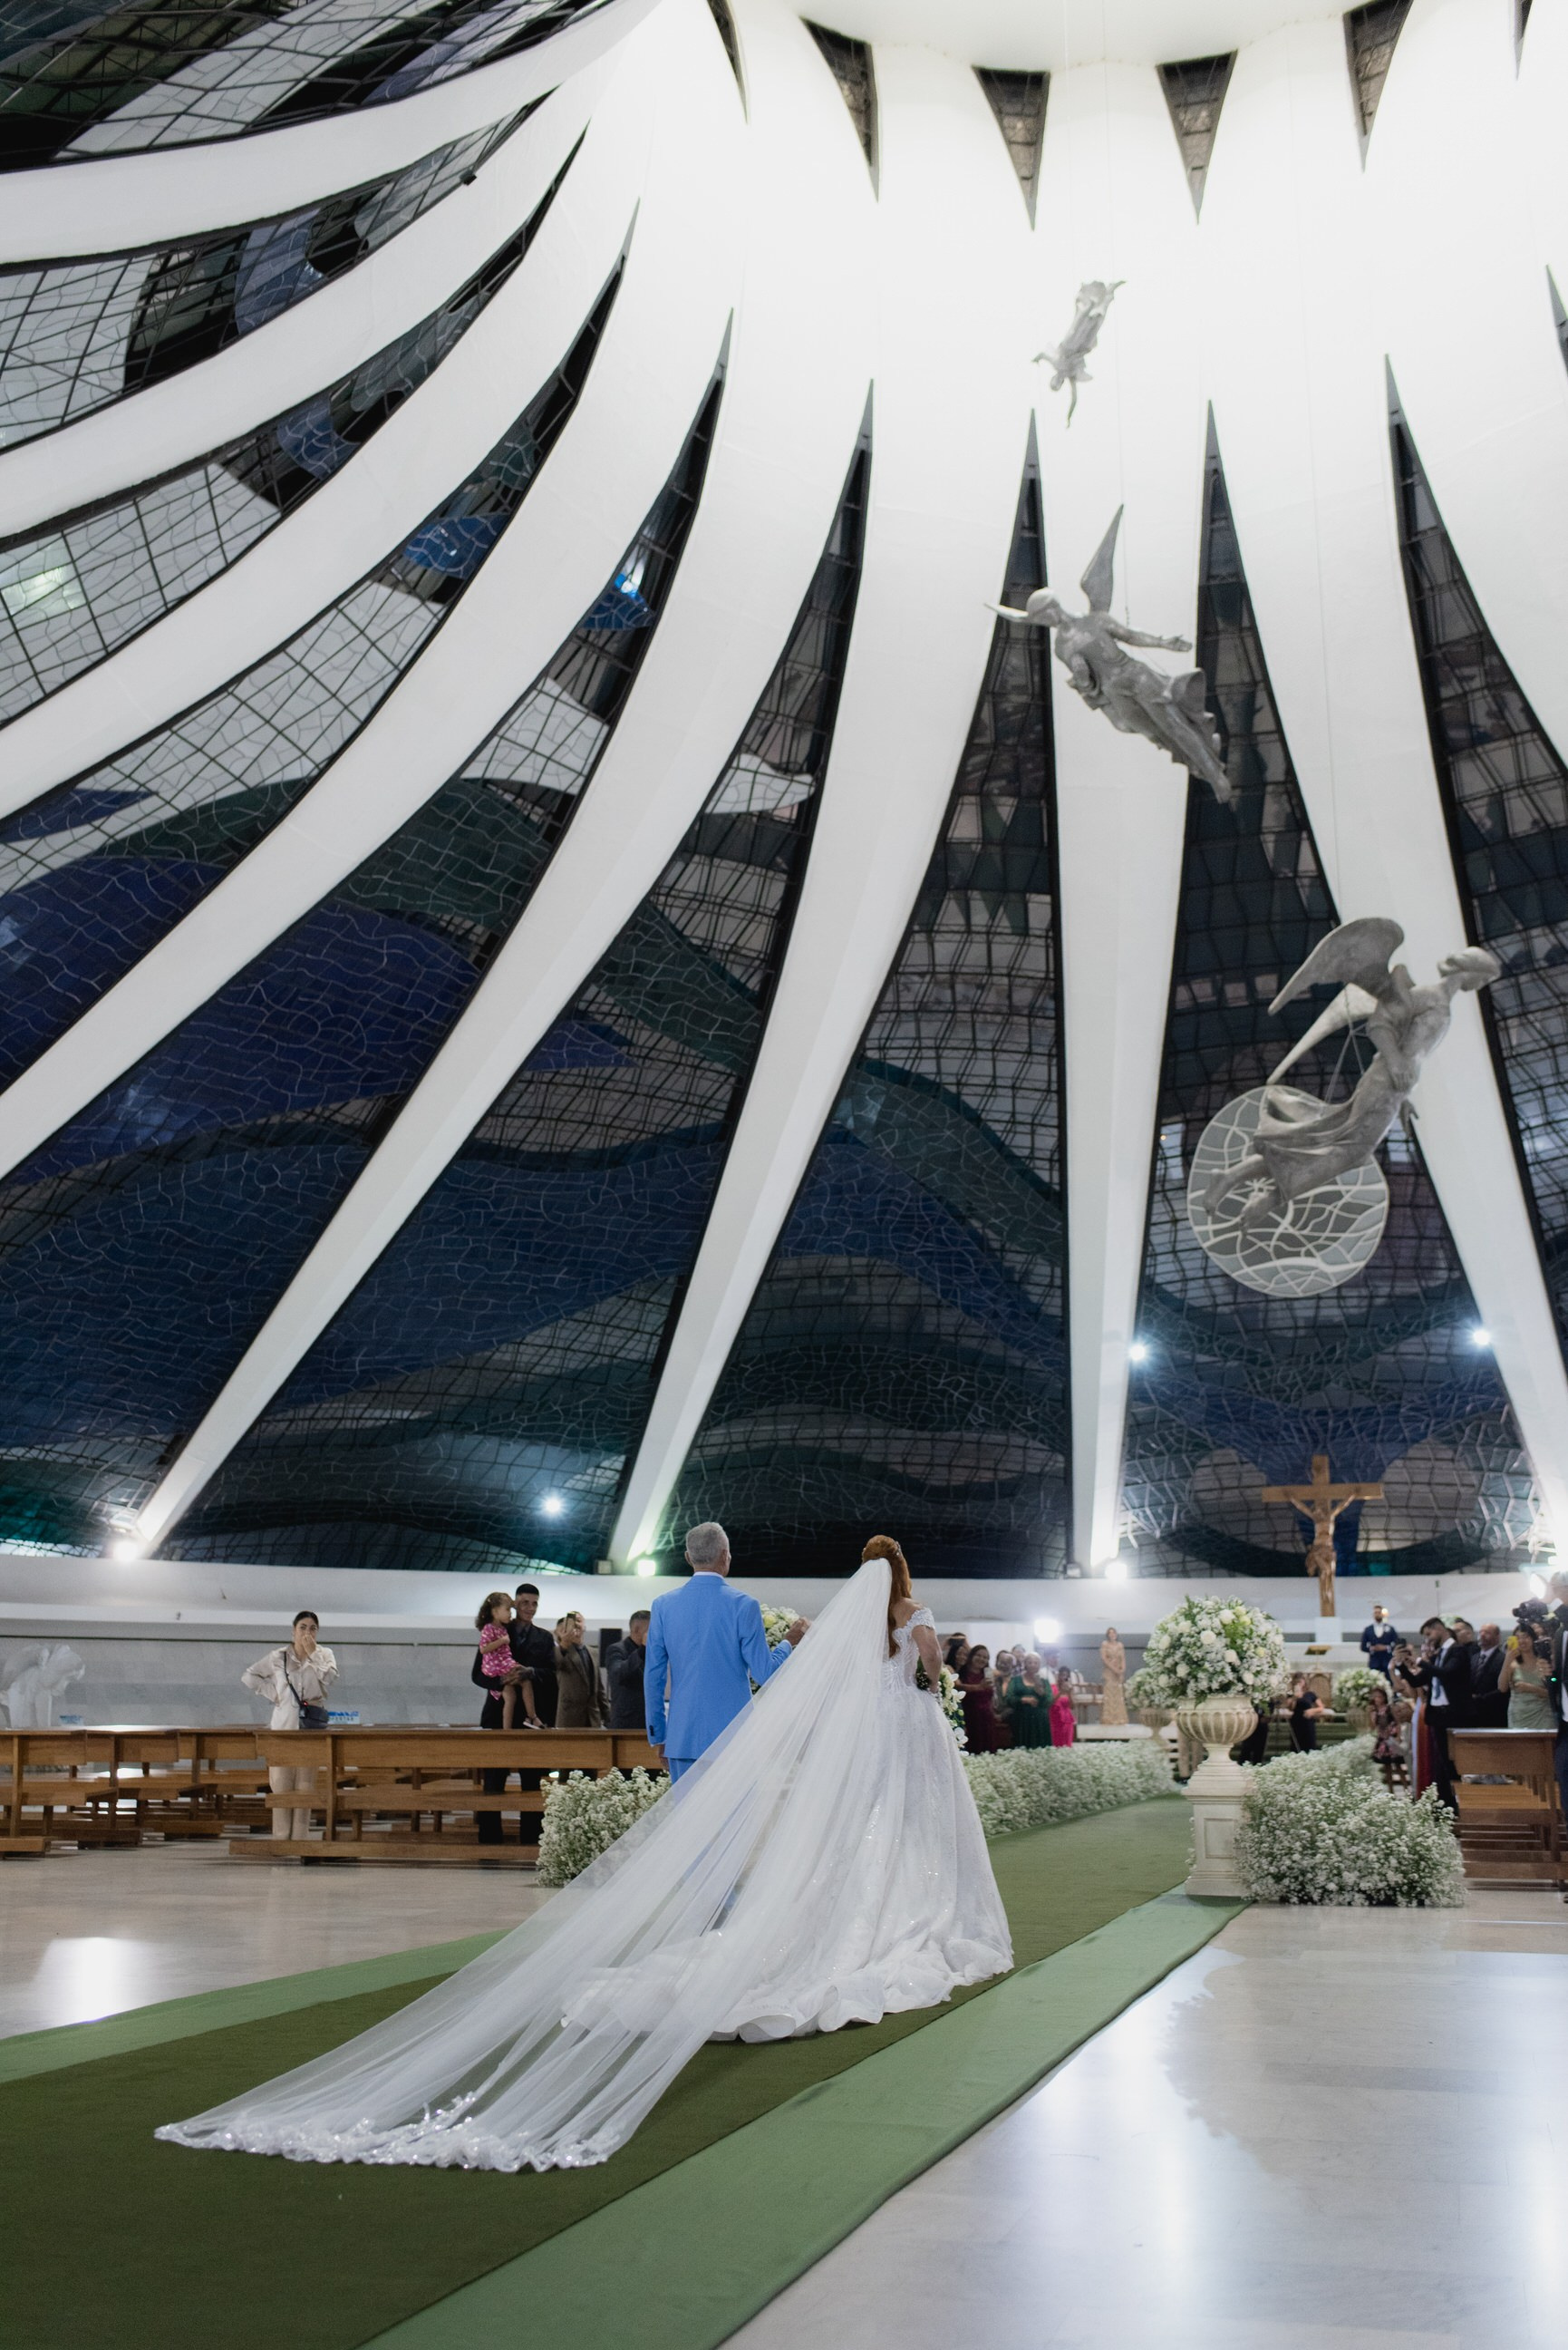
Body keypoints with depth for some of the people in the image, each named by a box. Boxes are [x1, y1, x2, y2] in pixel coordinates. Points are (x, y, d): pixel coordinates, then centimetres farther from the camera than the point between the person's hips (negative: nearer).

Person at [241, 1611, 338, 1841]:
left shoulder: (324, 1654, 6)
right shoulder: (278, 1657, 5)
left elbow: (329, 1678, -12)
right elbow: (248, 1676, 9)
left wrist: (313, 1653, -10)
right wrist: (271, 1693, -1)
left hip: (310, 1727, 0)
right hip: (283, 1725, 0)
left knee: (305, 1785, 1)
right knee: (281, 1783, -2)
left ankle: (300, 1837, 5)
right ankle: (281, 1837, 2)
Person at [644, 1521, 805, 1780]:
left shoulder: (664, 1605, 2)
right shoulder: (743, 1606, -8)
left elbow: (653, 1676, 5)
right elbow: (765, 1675, -7)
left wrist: (658, 1736, 14)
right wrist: (788, 1642, 13)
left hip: (683, 1738, 3)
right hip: (733, 1738, -3)